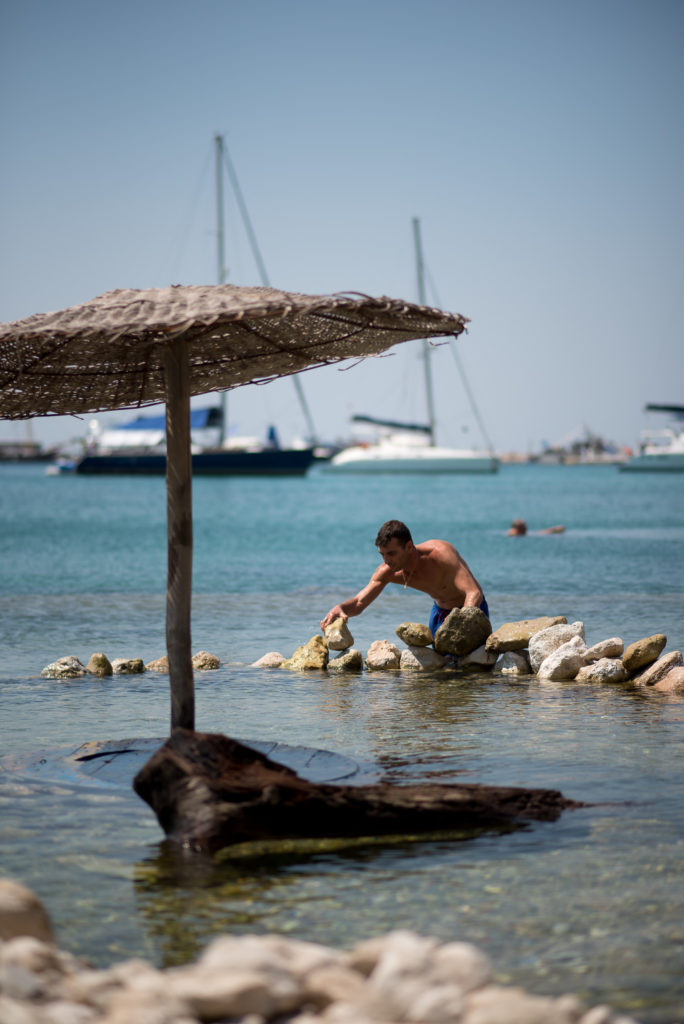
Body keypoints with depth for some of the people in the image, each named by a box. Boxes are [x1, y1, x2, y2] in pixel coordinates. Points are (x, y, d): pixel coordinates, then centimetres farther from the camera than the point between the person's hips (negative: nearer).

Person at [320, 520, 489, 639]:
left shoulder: (440, 553, -36)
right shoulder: (387, 572, -18)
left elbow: (474, 593, -43)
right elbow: (359, 602, -13)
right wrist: (340, 608, -38)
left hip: (471, 608, -5)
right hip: (440, 611, 5)